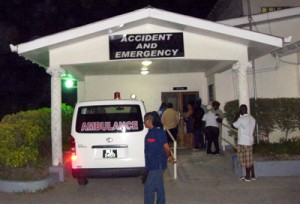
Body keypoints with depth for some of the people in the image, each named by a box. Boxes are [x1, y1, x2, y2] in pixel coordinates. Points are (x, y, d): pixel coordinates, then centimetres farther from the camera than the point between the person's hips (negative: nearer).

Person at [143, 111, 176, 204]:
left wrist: (169, 157, 5)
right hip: (152, 165, 8)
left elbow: (166, 148, -13)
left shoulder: (159, 132, -19)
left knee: (148, 188, -4)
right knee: (158, 187, 18)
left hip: (157, 165, -8)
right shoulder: (150, 132, 7)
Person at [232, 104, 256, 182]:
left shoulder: (241, 119, -18)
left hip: (243, 142, -8)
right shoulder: (252, 118, 6)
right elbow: (252, 129, 13)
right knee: (250, 159, 16)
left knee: (246, 160, 1)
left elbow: (234, 125, -5)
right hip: (250, 141, 8)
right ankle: (252, 175, 22)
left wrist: (237, 116, 1)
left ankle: (248, 177, 9)